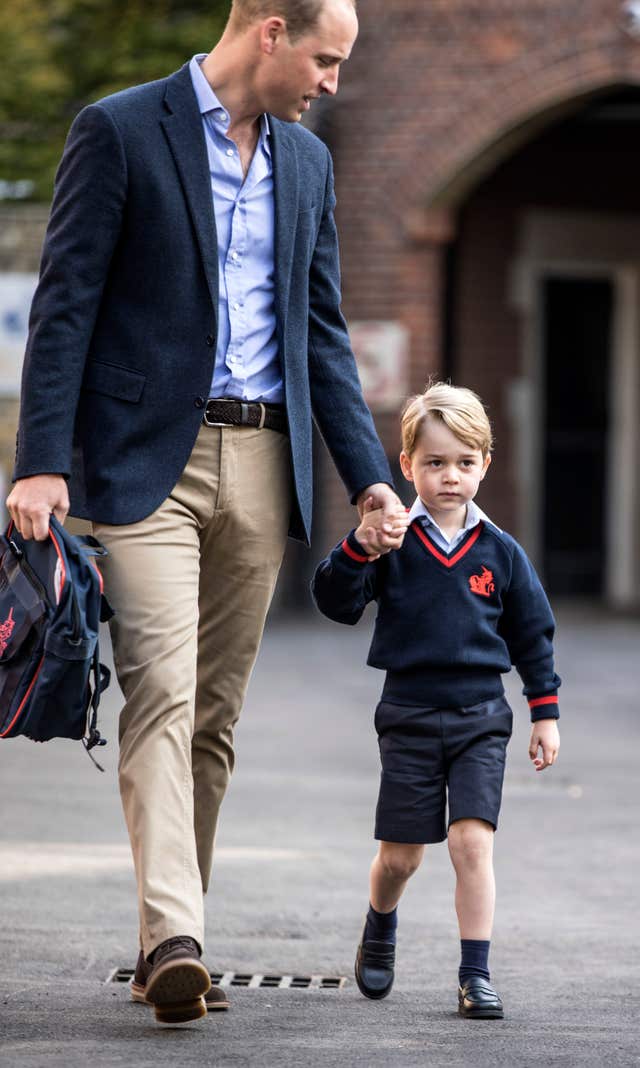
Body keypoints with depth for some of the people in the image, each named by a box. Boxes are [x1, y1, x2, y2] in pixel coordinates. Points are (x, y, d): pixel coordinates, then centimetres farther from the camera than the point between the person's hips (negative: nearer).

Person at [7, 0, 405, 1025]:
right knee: (163, 692, -15)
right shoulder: (121, 130, -4)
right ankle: (173, 939, -22)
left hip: (262, 466, 6)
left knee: (214, 712, 6)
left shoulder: (307, 161, 15)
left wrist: (367, 474, 9)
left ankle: (171, 943, 12)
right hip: (149, 458, -6)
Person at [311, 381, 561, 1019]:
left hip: (480, 718, 0)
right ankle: (379, 935, 37)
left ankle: (475, 975, -7)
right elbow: (336, 603, -10)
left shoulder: (499, 552, 3)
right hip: (409, 715, 0)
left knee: (472, 842, -12)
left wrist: (545, 713, 9)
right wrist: (359, 545, -25)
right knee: (401, 855, 7)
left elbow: (532, 635, 11)